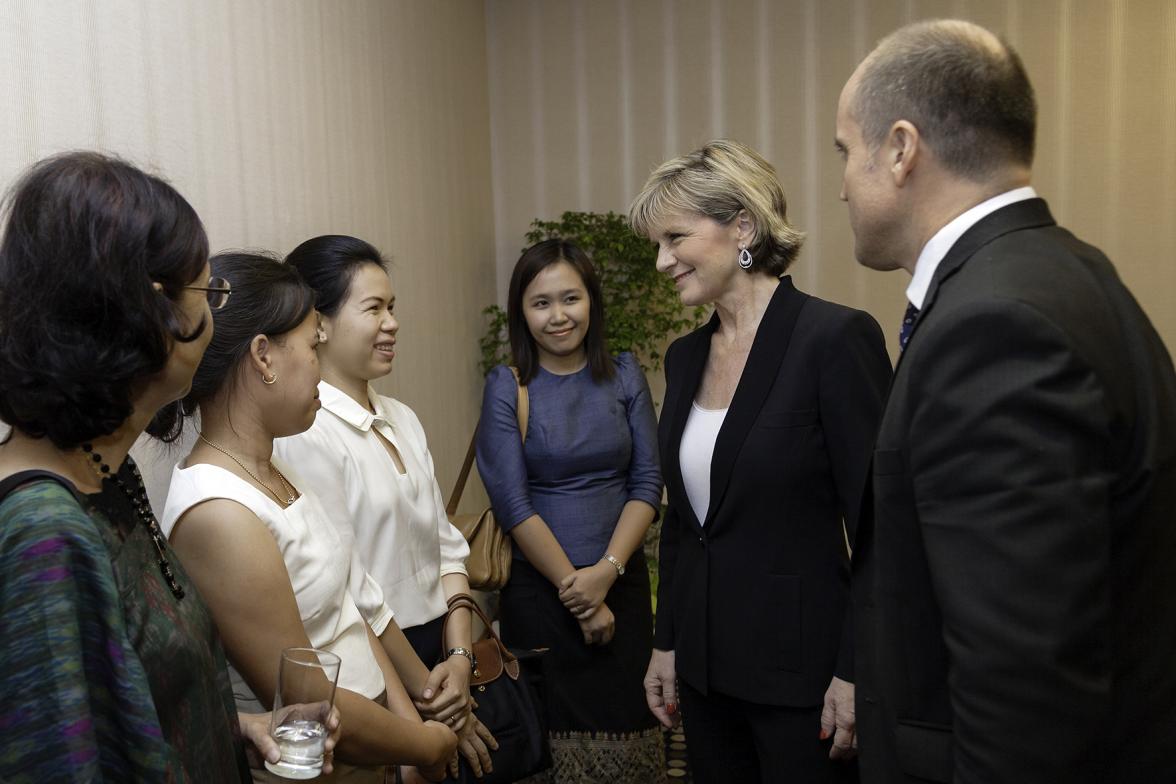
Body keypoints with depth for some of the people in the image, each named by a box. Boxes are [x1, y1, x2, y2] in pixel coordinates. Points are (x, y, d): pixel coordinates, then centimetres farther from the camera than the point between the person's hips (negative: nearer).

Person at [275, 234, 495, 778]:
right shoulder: (305, 434, -18)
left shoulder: (402, 419, 7)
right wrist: (420, 693, -14)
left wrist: (459, 657, -4)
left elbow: (445, 546, 7)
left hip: (440, 658, 7)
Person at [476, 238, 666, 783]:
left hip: (622, 580, 3)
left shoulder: (624, 375, 3)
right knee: (559, 733, 6)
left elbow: (647, 483, 0)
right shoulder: (506, 387, -5)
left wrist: (607, 570, -13)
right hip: (539, 588, -2)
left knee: (629, 727, 7)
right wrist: (575, 591, -10)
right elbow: (512, 503, -9)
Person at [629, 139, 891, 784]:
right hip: (705, 668, 6)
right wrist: (665, 642, 13)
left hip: (801, 670, -6)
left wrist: (855, 673, -15)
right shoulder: (685, 356, 7)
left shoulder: (836, 338, -15)